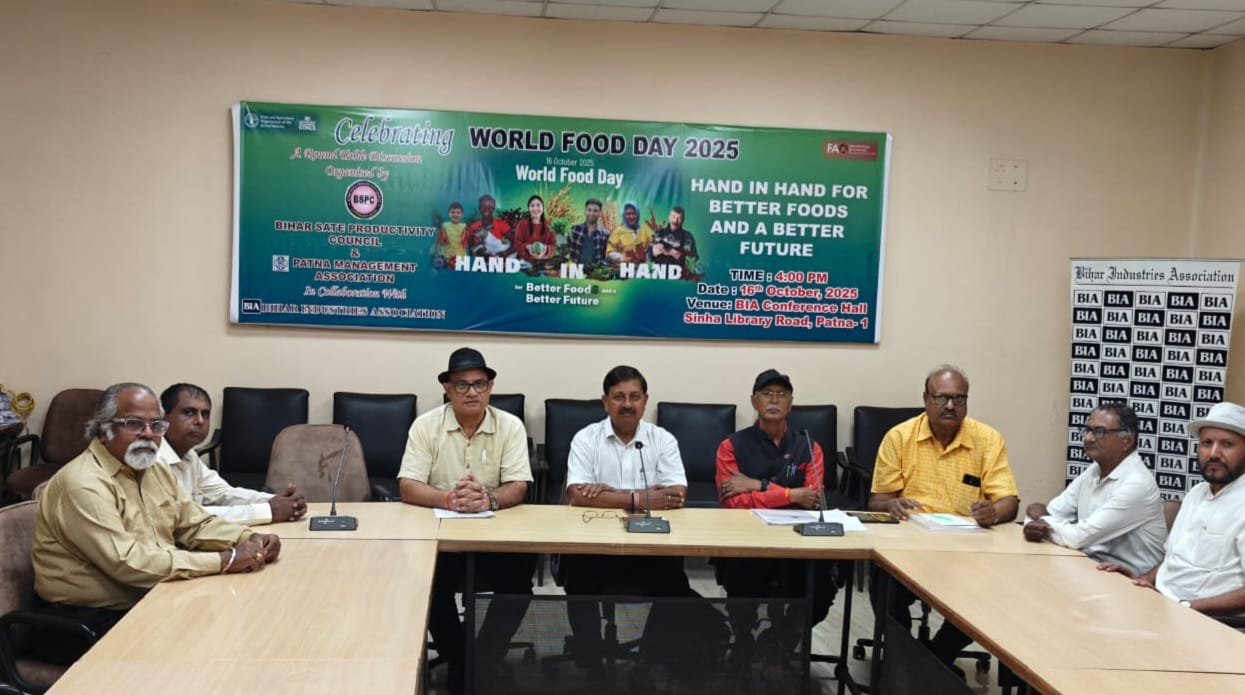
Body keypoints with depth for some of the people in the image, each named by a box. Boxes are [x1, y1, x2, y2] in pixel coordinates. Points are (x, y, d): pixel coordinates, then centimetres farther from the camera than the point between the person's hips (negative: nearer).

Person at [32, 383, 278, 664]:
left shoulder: (155, 471, 10)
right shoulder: (84, 484, -19)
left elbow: (197, 524, 15)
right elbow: (127, 562, -28)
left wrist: (250, 540, -7)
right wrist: (225, 560, -26)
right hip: (90, 624, -8)